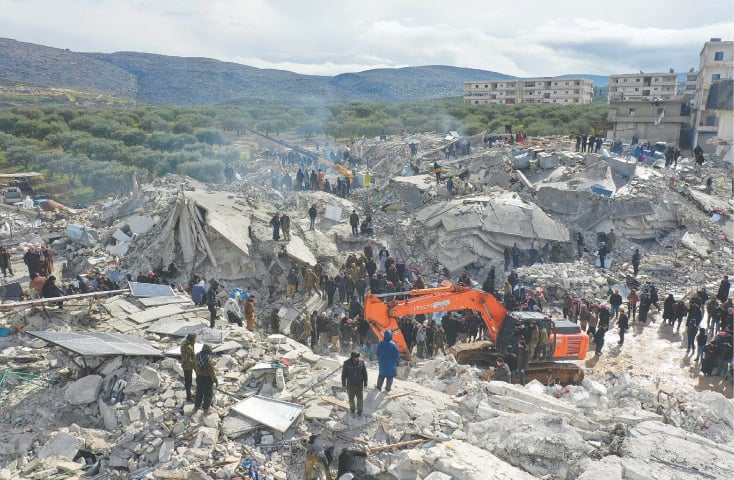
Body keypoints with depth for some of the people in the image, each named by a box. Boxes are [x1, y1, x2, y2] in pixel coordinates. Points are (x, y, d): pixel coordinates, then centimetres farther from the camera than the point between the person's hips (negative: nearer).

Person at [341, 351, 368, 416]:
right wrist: (344, 385, -3)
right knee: (351, 398, 18)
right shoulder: (346, 363, -20)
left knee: (360, 398, 12)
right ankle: (352, 409, 44)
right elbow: (344, 374, -9)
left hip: (359, 384, 1)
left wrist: (365, 384, -2)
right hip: (350, 384, -1)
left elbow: (364, 373, -6)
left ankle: (359, 411, 35)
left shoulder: (361, 362, -16)